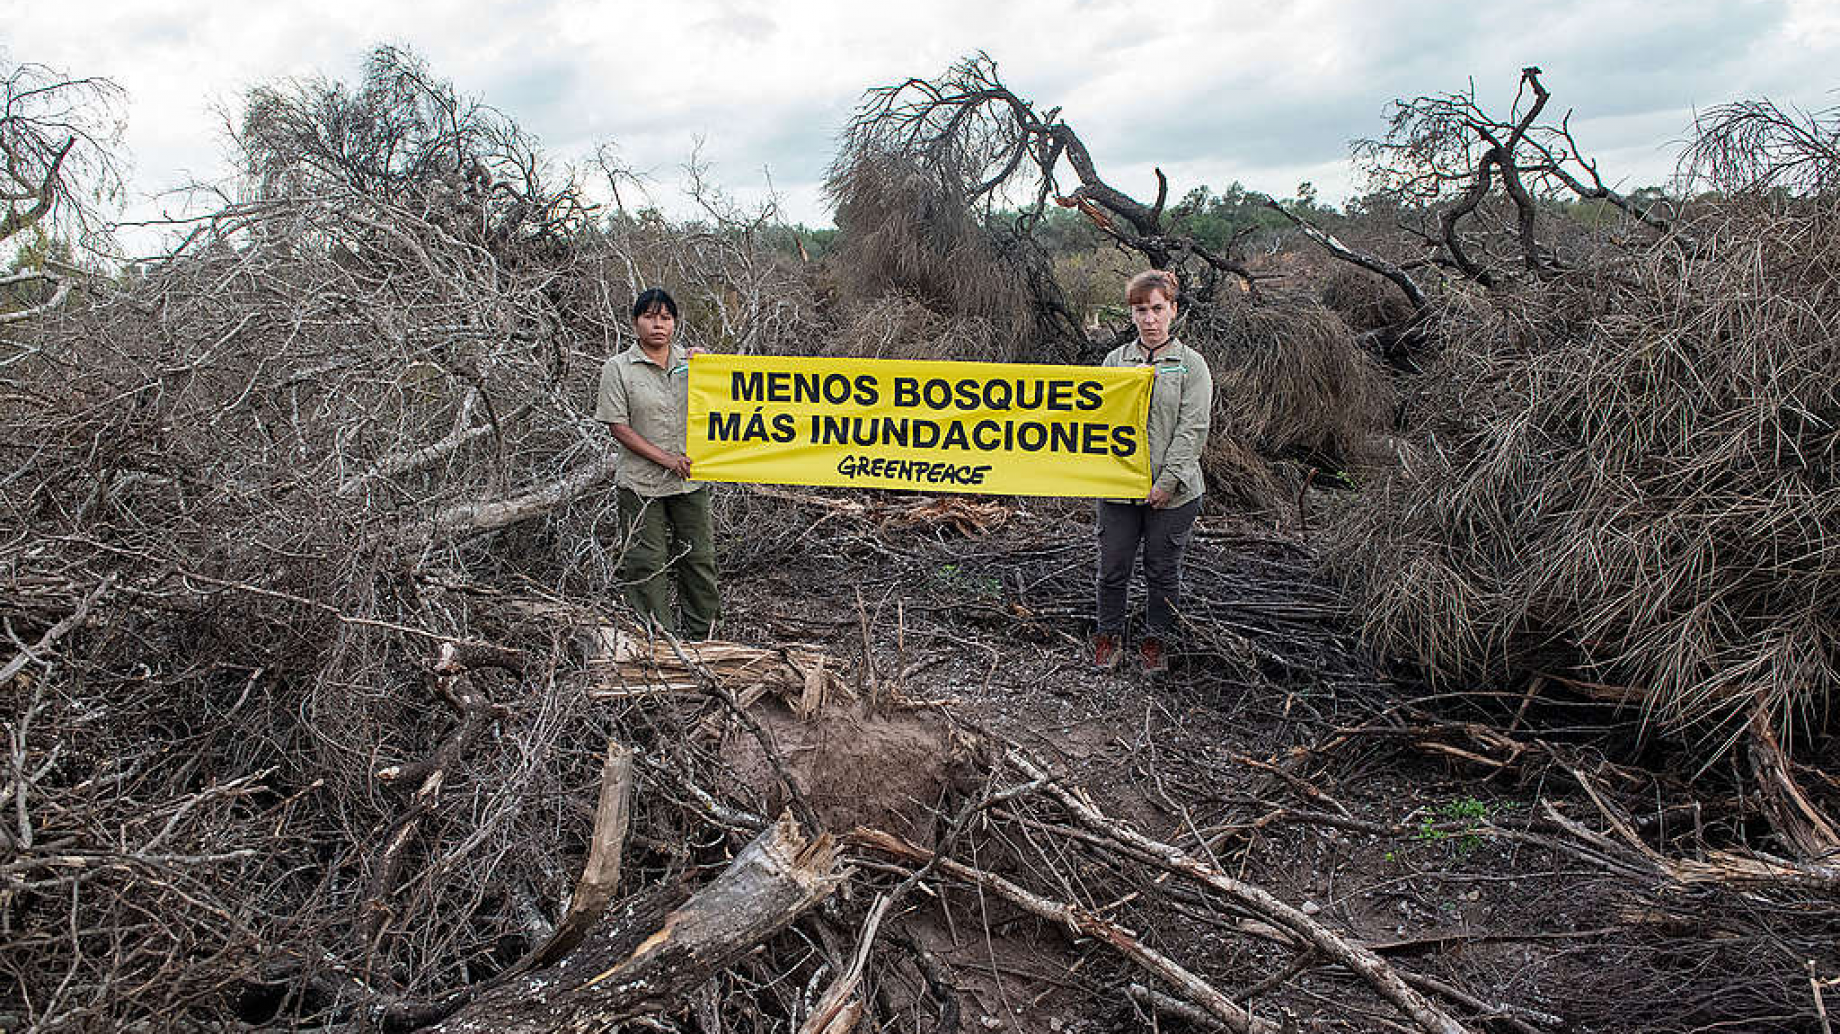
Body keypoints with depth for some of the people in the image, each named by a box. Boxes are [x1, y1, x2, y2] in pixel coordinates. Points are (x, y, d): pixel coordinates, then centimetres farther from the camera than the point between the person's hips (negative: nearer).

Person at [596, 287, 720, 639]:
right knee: (647, 564, 2)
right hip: (642, 483, -3)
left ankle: (701, 637, 22)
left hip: (691, 479, 3)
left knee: (699, 558, 8)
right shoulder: (618, 368, -4)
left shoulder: (694, 360, 6)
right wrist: (666, 459, -15)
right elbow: (618, 427, -8)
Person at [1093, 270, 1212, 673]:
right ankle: (1109, 636, 28)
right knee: (1113, 568, 9)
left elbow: (1192, 429, -8)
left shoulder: (1191, 364, -1)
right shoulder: (1115, 360, 7)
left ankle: (1156, 640, 28)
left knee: (1163, 572, 10)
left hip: (1172, 492, -2)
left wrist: (1168, 481, -14)